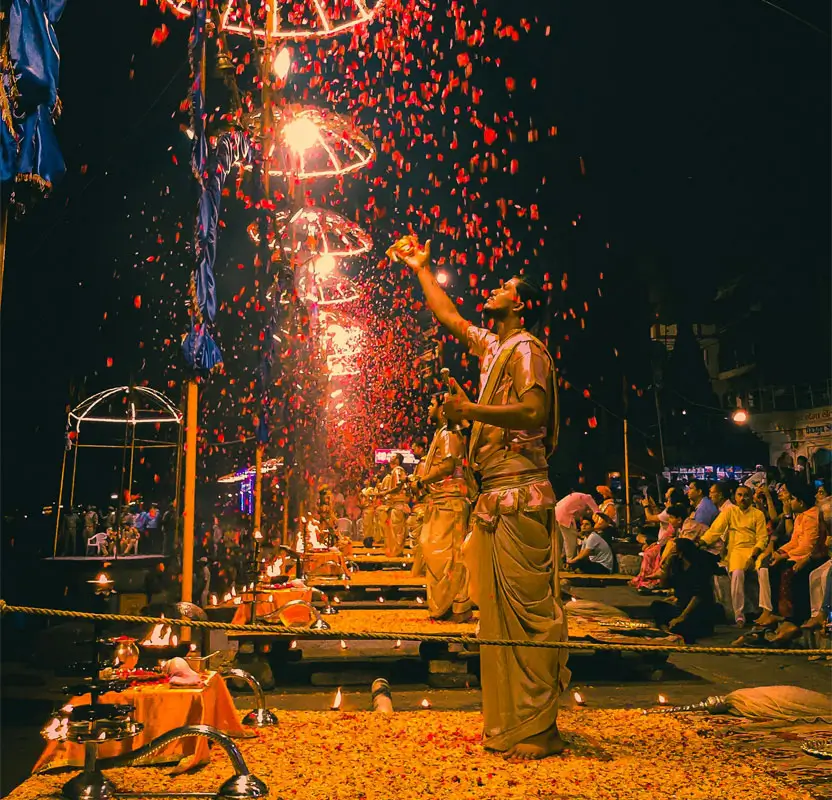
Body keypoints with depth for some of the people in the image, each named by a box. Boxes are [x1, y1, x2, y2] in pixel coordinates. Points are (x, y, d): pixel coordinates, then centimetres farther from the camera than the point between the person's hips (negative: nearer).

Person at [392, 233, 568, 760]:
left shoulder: (525, 349, -5)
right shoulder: (494, 346, 20)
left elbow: (534, 409, -21)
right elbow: (448, 317, 33)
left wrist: (472, 411, -21)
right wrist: (421, 268, 39)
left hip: (520, 495, -9)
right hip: (498, 494, 9)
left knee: (528, 608, -7)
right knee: (499, 611, 10)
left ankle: (540, 730, 0)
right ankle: (509, 724, 18)